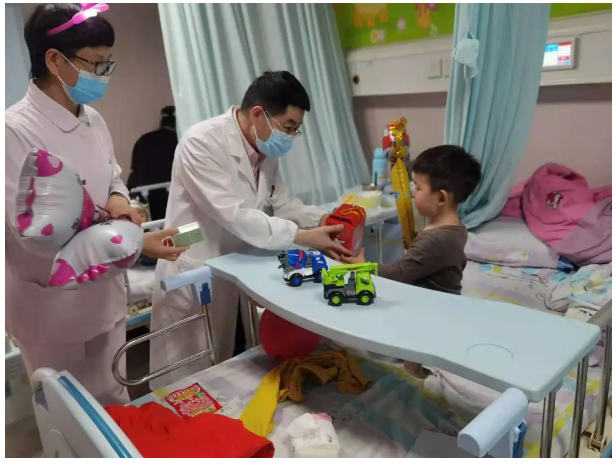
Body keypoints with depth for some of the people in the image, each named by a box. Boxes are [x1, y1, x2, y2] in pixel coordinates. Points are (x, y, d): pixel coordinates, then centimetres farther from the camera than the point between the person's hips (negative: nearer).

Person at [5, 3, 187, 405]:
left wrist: (118, 199, -9)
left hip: (104, 295, 6)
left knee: (115, 403, 23)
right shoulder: (15, 131, -21)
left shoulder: (93, 120, 1)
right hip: (51, 307, -6)